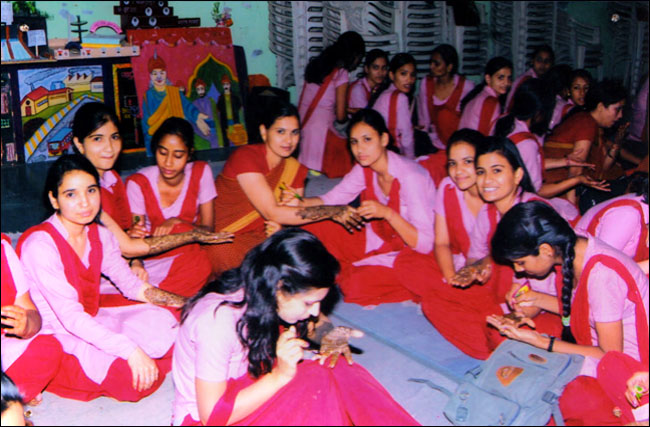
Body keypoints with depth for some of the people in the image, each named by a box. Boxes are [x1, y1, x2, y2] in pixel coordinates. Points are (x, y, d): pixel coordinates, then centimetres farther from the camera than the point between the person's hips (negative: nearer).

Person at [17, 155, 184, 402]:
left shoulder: (99, 235, 0)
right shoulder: (40, 245, -24)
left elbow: (132, 285, 10)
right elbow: (70, 316, -28)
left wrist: (188, 304, -5)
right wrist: (131, 350, -35)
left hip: (91, 321, 7)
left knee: (165, 321, -12)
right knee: (132, 375, -26)